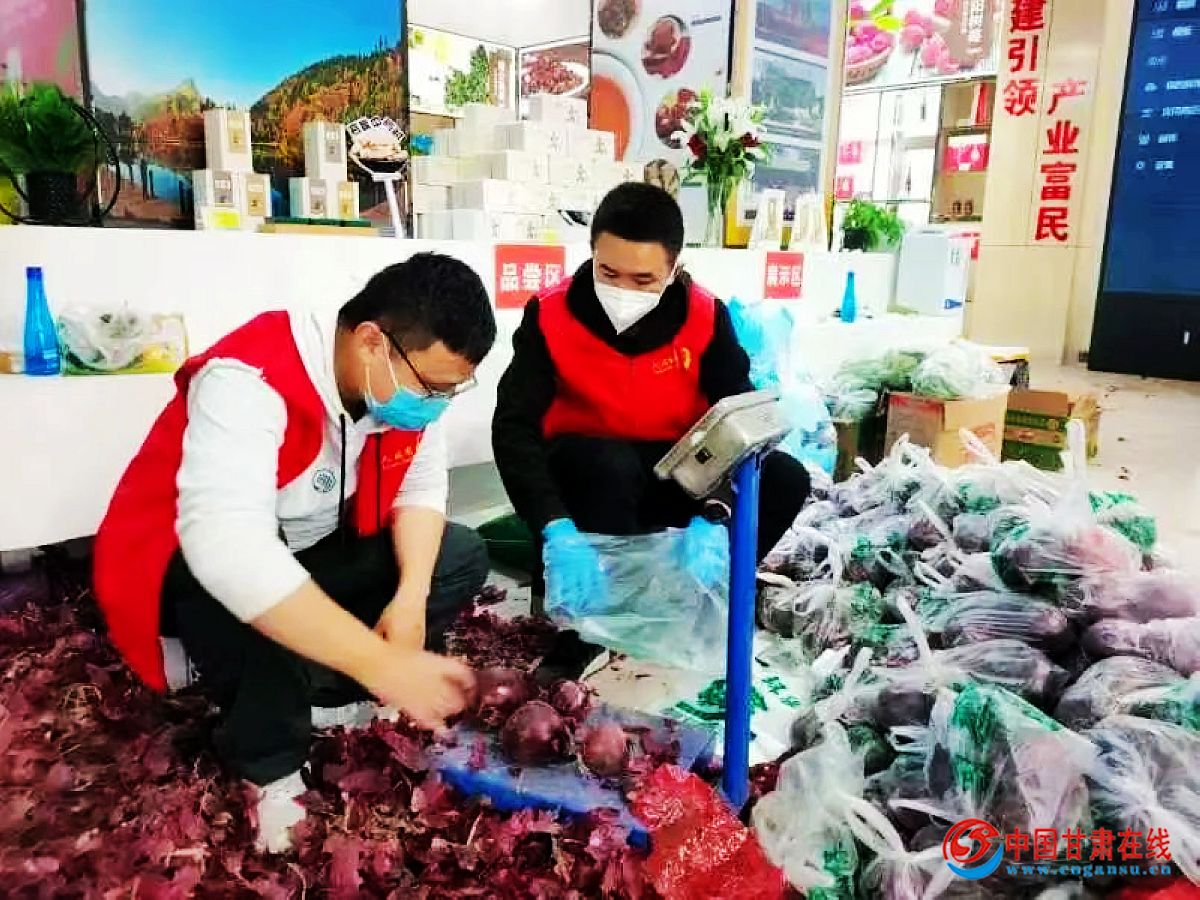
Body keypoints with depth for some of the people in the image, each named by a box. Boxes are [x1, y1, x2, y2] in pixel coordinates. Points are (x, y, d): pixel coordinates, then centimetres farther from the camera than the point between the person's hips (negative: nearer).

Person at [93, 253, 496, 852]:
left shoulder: (411, 376, -13)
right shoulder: (248, 380, -35)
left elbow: (422, 485, -7)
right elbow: (227, 546, -47)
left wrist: (411, 595, -27)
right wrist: (382, 664, -51)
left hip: (313, 552, 7)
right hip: (188, 563, -6)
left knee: (461, 558, -5)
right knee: (249, 600, -38)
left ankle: (307, 688, -10)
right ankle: (269, 767, -10)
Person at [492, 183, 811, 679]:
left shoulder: (705, 316, -12)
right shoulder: (550, 315, -16)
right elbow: (514, 428, -24)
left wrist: (713, 517, -36)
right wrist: (556, 528, -40)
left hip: (675, 474, 3)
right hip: (584, 475, -2)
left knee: (785, 479, -20)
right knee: (611, 465, -37)